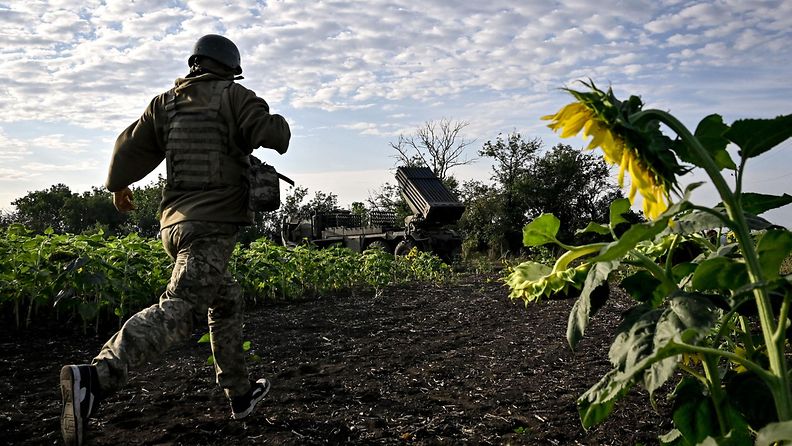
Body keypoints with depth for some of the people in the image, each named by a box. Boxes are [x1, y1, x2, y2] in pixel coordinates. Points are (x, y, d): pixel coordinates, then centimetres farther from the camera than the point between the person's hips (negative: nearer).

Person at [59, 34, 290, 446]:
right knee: (179, 309, -19)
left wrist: (118, 185, 35)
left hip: (175, 222, 8)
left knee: (226, 302, 20)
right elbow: (274, 135, -10)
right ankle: (95, 377, -38)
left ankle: (240, 393, 28)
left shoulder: (166, 102, 15)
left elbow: (130, 146, 18)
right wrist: (279, 124, 14)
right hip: (213, 225, -8)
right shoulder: (232, 97, -1)